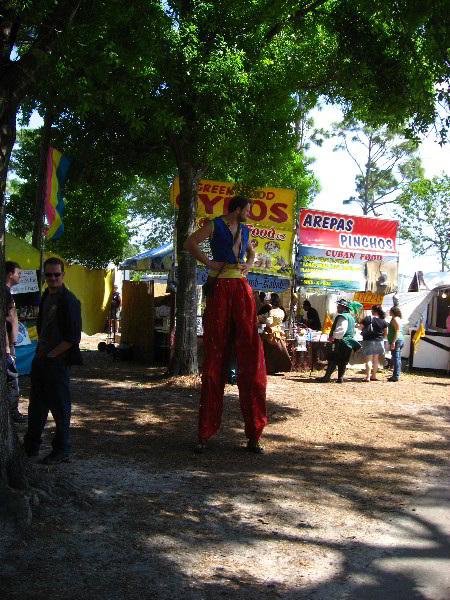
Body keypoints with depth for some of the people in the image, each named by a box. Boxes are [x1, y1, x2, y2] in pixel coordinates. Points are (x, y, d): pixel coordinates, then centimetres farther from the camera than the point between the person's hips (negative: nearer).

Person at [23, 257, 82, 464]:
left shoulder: (69, 301, -14)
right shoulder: (46, 296, 12)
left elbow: (72, 338, -17)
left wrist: (51, 354, -14)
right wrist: (40, 350, 12)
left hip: (57, 361, -8)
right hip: (41, 358, 8)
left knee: (59, 406, 2)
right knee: (36, 404, 16)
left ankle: (61, 450, 13)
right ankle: (31, 446, 28)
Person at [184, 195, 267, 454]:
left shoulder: (244, 230, 20)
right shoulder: (215, 225, 3)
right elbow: (190, 243, -7)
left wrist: (248, 265, 16)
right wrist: (209, 262, -9)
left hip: (242, 289, 5)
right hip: (220, 289, -5)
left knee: (251, 357, -2)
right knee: (215, 357, -3)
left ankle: (254, 434, 3)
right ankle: (205, 432, 4)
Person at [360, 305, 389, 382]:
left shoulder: (366, 319, -10)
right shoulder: (383, 321, -1)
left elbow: (361, 329, -5)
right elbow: (386, 334, 4)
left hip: (368, 341, -4)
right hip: (379, 341, 4)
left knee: (368, 359, -2)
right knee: (376, 359, 15)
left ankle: (368, 376, -10)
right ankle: (374, 375, 21)